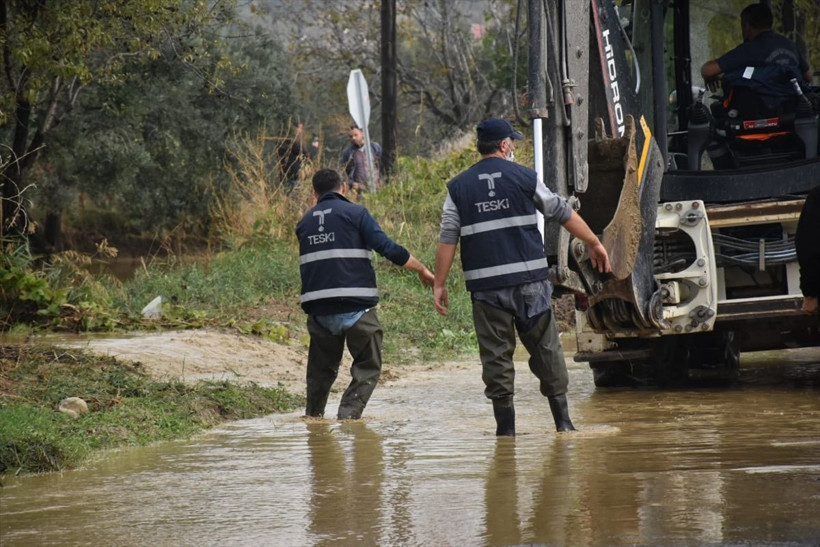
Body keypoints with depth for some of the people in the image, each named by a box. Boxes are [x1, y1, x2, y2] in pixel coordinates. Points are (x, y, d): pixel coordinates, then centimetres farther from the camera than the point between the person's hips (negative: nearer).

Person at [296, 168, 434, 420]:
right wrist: (422, 270, 0)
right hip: (356, 307, -5)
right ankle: (349, 414, -9)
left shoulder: (304, 223, 15)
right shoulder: (355, 213, -1)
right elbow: (387, 248, -9)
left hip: (318, 309, 5)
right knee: (367, 367, 6)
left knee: (321, 370, 19)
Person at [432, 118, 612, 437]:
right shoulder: (524, 178, 3)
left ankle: (506, 428, 4)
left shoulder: (458, 187, 6)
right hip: (529, 279, -1)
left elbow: (448, 239, 2)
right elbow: (563, 213, 9)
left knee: (495, 356, 5)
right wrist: (594, 243, 20)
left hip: (485, 285, 1)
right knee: (546, 349, 8)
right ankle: (562, 420, 8)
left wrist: (439, 284, 6)